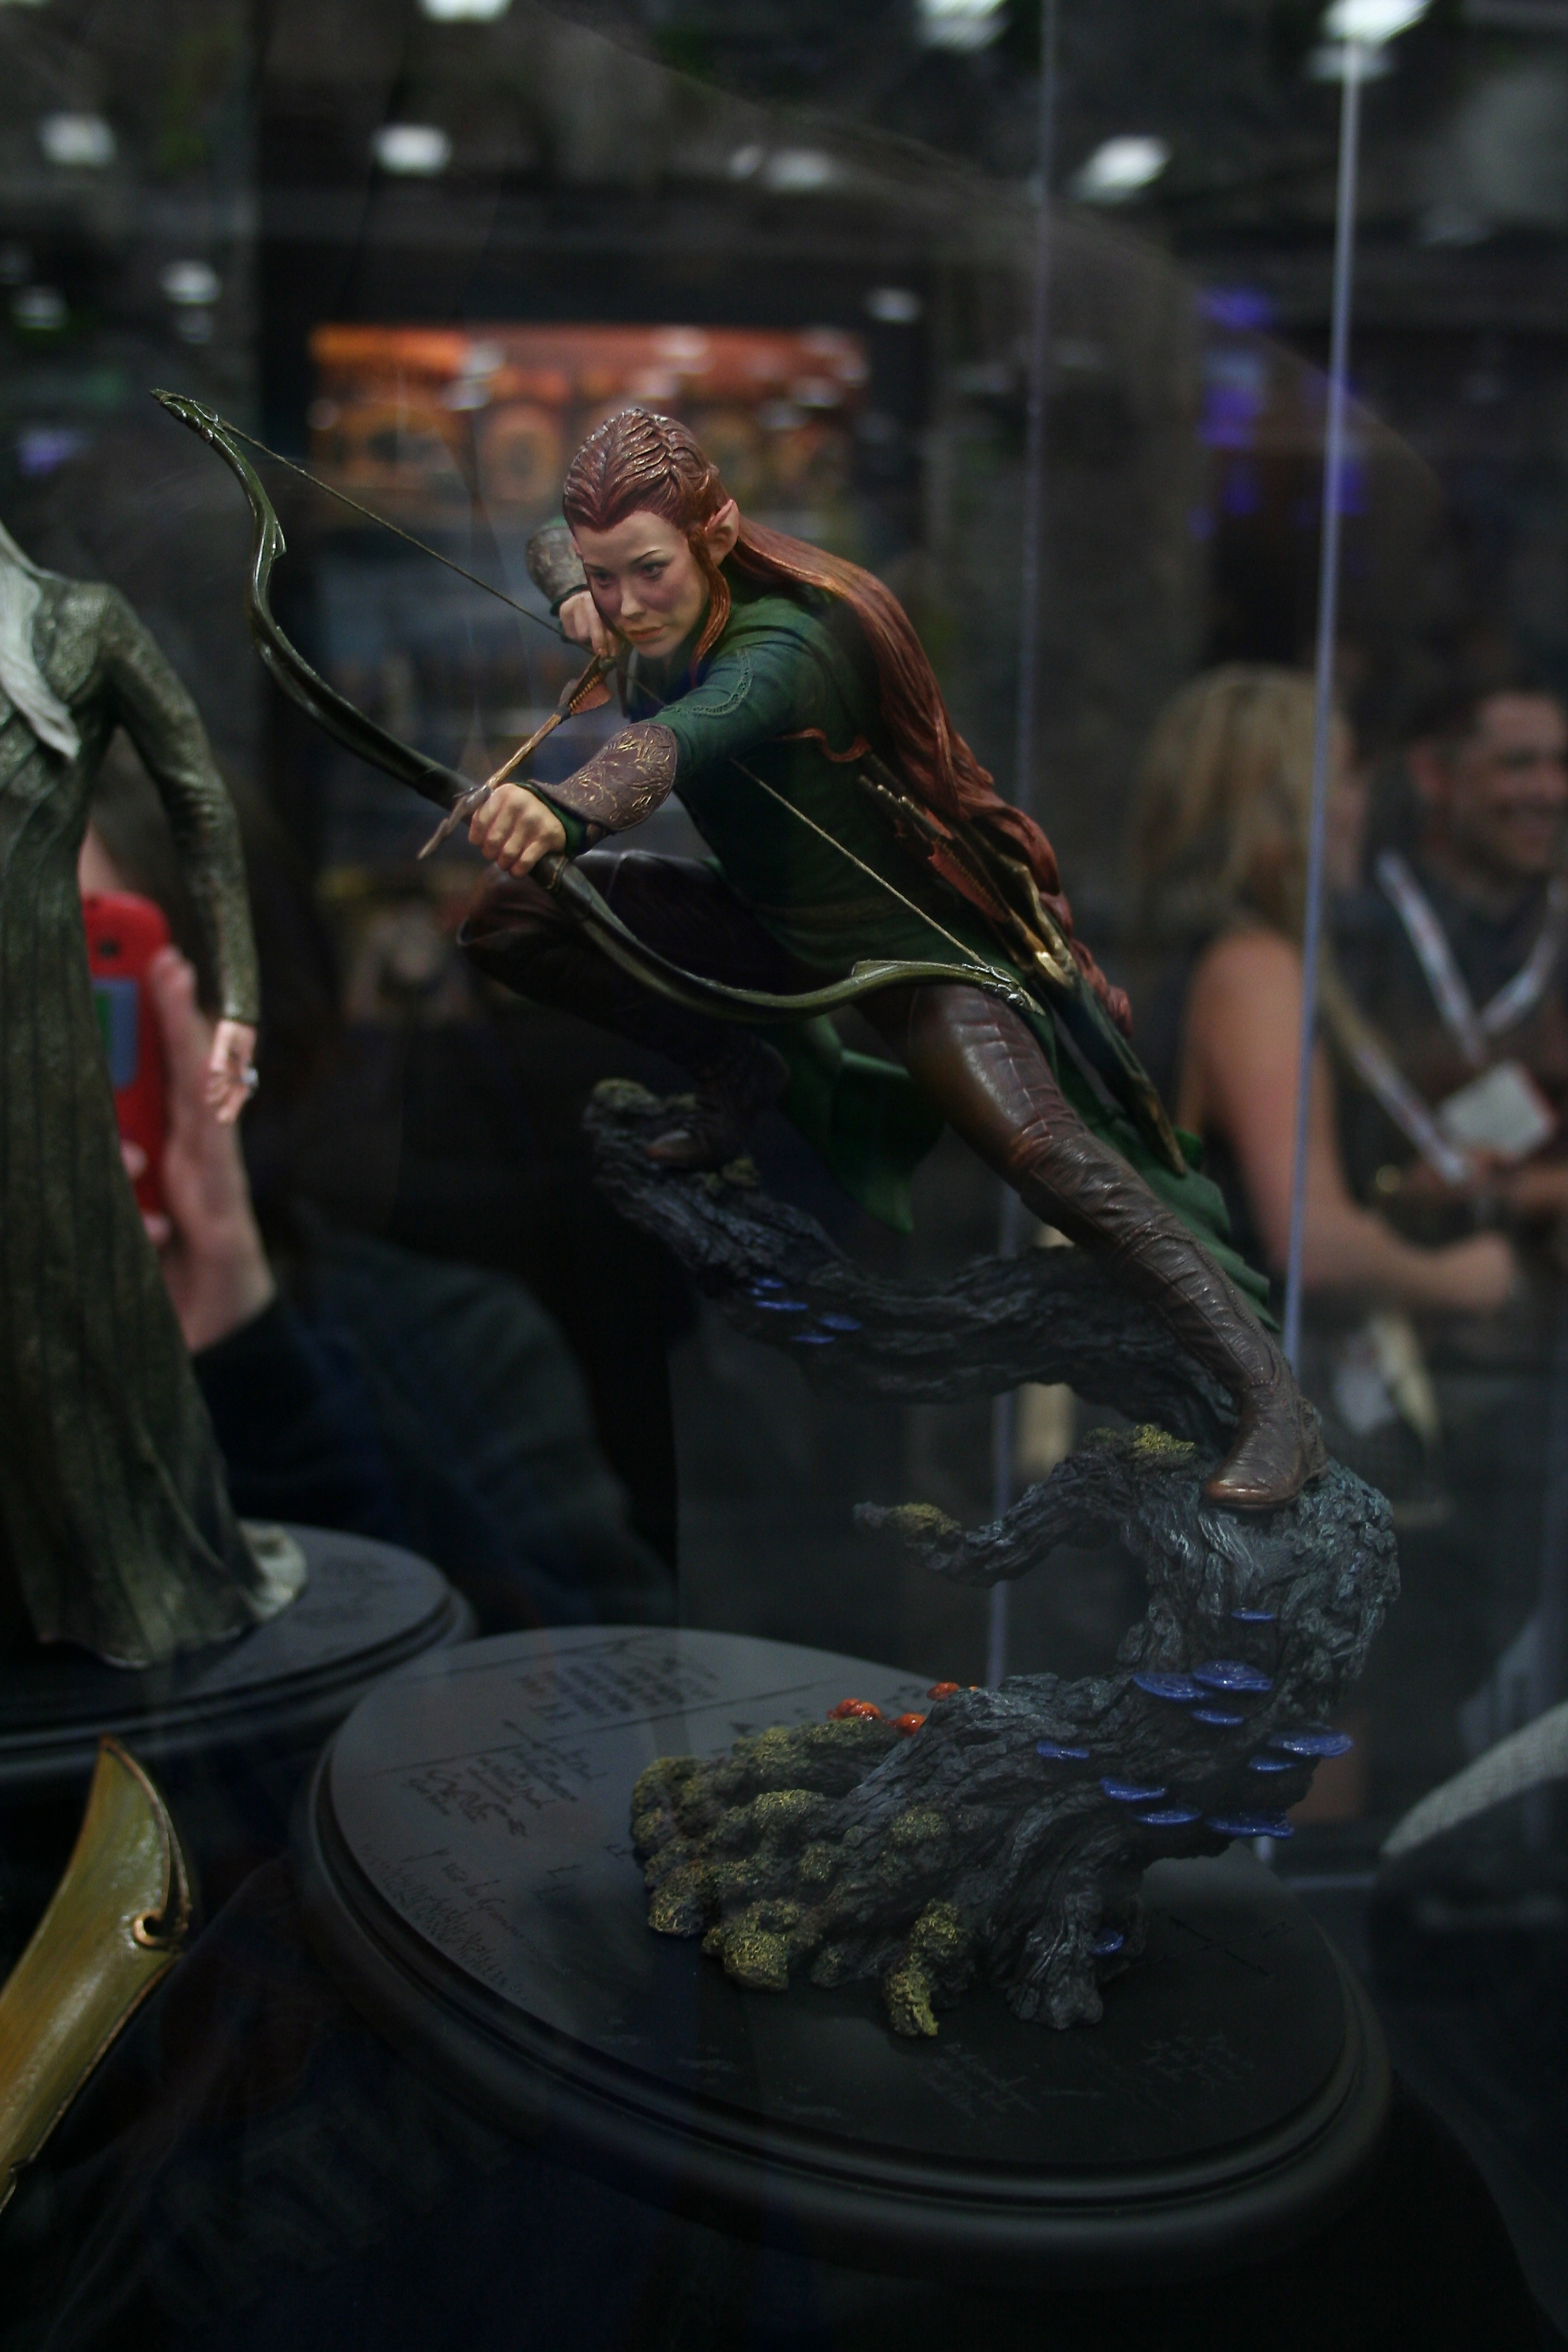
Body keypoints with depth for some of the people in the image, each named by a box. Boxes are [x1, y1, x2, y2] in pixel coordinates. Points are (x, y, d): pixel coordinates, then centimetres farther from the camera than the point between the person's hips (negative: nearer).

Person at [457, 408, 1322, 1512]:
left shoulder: (785, 645, -33)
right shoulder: (656, 624, -8)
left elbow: (678, 739, -56)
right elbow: (552, 543, 15)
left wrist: (566, 809, -76)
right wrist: (572, 593, -9)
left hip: (913, 938, -8)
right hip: (775, 923, 8)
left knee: (1036, 1141, -32)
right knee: (509, 915, -4)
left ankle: (1274, 1397, -29)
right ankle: (741, 1071, 9)